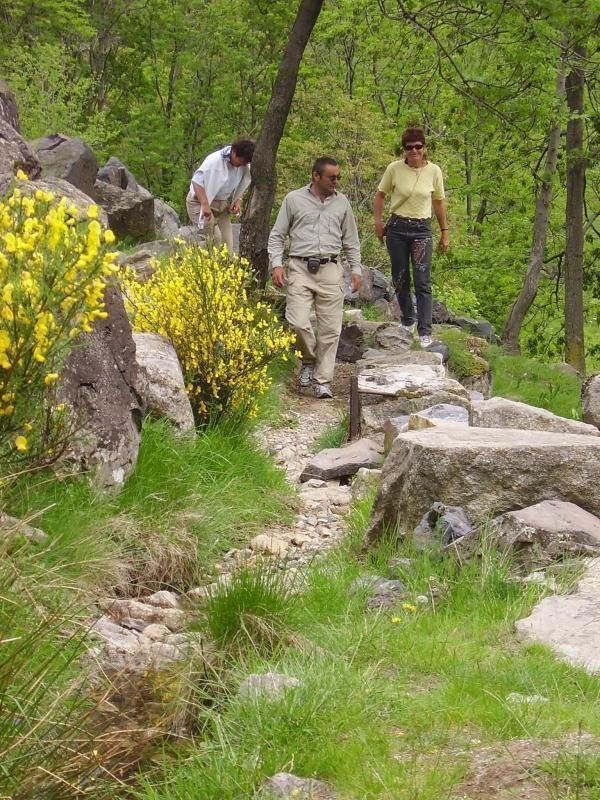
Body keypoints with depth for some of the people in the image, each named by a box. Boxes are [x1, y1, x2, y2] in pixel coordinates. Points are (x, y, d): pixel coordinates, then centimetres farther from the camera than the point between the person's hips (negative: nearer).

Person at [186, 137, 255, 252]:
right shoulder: (214, 160, -22)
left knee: (227, 242, 0)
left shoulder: (244, 166, -2)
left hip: (222, 206, 7)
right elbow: (197, 181, -25)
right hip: (200, 202, -7)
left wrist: (238, 200, -2)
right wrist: (205, 205, -34)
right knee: (215, 239, -22)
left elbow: (242, 185, 18)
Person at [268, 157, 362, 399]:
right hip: (300, 269, -2)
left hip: (330, 270, 2)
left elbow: (351, 240, 20)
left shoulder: (341, 202, 14)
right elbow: (277, 236, 8)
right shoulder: (294, 199, 6)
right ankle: (309, 360, 13)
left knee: (330, 328, -4)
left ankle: (323, 380, 3)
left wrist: (356, 269, 13)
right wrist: (276, 264, -4)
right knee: (298, 322, -15)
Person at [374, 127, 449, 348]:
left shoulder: (434, 171, -1)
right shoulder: (394, 169, -4)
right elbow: (381, 194, 11)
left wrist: (444, 232, 13)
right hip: (397, 228, 1)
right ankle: (407, 321, 30)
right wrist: (378, 221, 4)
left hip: (422, 229, -1)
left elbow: (439, 202, 10)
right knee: (400, 278, 9)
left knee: (422, 282, -8)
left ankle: (425, 332, -8)